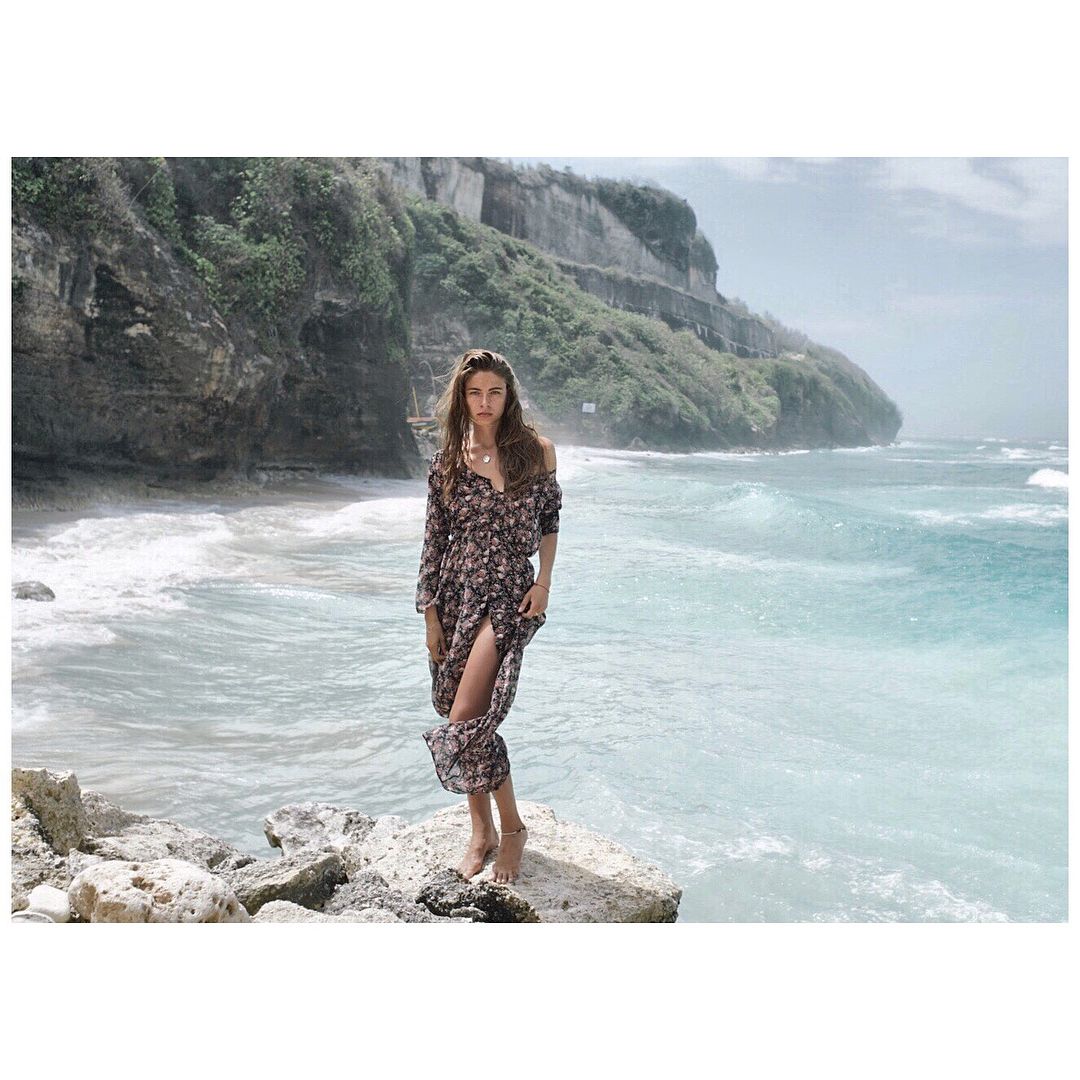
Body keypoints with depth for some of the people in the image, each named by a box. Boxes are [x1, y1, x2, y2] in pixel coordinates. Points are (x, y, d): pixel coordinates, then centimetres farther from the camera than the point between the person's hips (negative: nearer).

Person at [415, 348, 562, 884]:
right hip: (457, 594, 3)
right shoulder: (446, 463, 3)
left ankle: (510, 826, 5)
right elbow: (434, 540, 6)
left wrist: (544, 581, -2)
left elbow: (550, 519, 10)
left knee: (465, 719, -14)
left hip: (510, 595, -3)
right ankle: (482, 828, 24)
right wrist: (431, 614, 4)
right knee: (469, 719, 8)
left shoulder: (536, 451, 0)